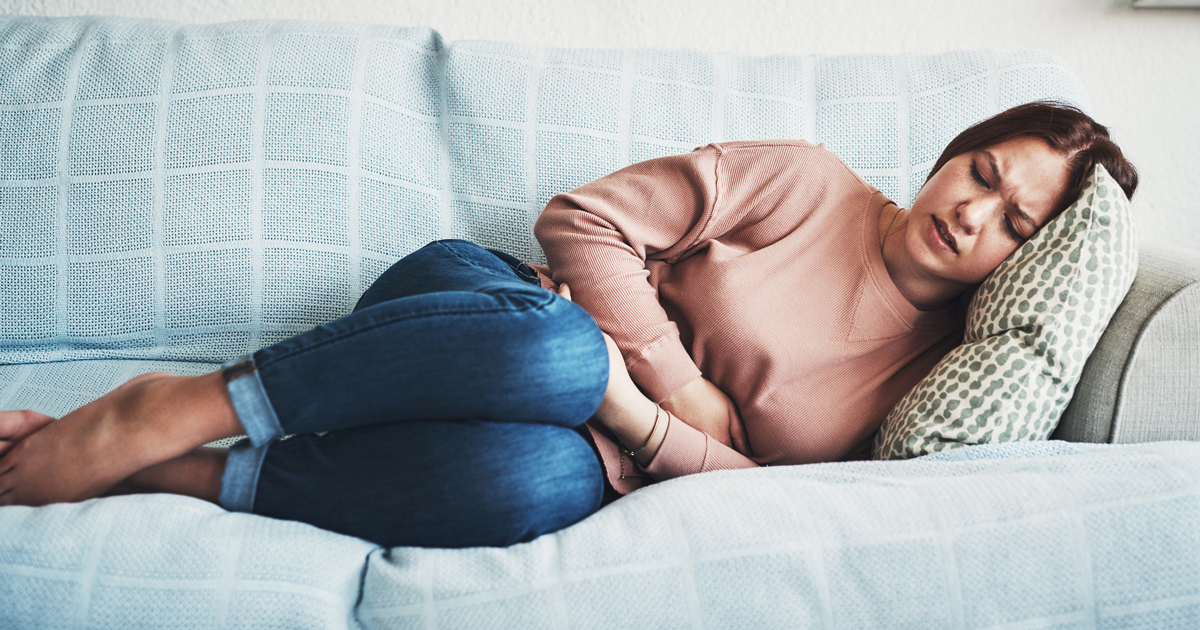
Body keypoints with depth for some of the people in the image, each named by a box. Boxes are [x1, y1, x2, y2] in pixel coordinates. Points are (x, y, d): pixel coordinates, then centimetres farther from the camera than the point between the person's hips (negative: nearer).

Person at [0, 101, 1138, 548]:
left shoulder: (923, 371, 8)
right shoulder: (803, 179, 3)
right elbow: (582, 219, -1)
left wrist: (640, 420, -18)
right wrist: (678, 376, -11)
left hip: (583, 460, 1)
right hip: (480, 307, -1)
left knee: (530, 483, -40)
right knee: (558, 351, -41)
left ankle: (168, 471, -25)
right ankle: (169, 407, -27)